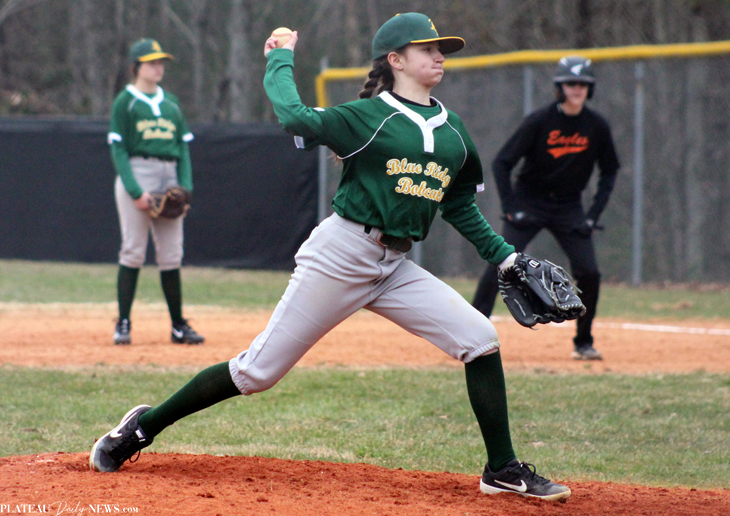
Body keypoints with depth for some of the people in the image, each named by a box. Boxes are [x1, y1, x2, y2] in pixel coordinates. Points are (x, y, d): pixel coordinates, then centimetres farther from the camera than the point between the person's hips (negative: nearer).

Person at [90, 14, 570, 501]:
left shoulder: (453, 130, 13)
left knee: (479, 339, -9)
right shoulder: (370, 116, -6)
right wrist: (279, 60, -1)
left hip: (395, 268, 6)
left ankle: (503, 470, 0)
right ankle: (145, 425, 10)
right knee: (259, 370, -6)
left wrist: (505, 255, 11)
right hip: (341, 255, -6)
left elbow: (460, 206, 20)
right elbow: (295, 117, -16)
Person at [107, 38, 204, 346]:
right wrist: (135, 191, -15)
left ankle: (178, 326, 8)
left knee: (172, 255, 4)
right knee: (133, 251, -8)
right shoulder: (125, 101, 1)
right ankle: (123, 324, -5)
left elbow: (183, 148, 16)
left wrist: (185, 186, 1)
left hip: (170, 178, 5)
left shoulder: (171, 103, 17)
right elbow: (118, 150, -5)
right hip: (136, 175, -5)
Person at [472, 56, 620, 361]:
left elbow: (609, 172, 9)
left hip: (569, 208, 3)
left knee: (589, 273, -8)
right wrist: (510, 207, -17)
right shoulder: (539, 122, -14)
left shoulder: (597, 127, -5)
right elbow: (501, 163, -10)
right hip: (529, 203, -3)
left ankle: (584, 343, 12)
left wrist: (594, 214, -2)